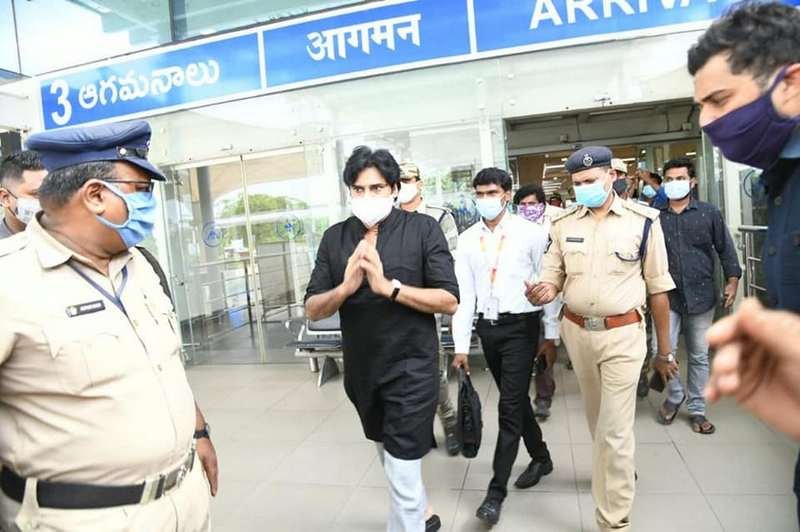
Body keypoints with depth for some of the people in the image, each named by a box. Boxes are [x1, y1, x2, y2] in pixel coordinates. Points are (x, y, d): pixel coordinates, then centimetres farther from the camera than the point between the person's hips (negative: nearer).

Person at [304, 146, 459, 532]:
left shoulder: (423, 229, -11)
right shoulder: (334, 238, -1)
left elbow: (449, 302, -15)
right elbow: (313, 311, -2)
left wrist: (389, 286, -26)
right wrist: (345, 288, -22)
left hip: (411, 368, -5)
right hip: (361, 370, 6)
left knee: (402, 473, 0)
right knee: (390, 458, 26)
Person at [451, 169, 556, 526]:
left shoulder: (530, 233, -6)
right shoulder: (467, 239, 4)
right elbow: (463, 293, 3)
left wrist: (552, 334, -3)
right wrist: (462, 345, 2)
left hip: (520, 326, -4)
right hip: (487, 327, 4)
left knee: (510, 405, -3)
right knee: (515, 399, 18)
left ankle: (496, 490, 8)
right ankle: (540, 457, 41)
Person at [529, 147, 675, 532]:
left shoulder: (643, 221, -6)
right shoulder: (563, 224, 2)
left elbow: (658, 288, -1)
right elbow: (553, 277, 7)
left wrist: (665, 349, 3)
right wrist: (545, 290, -19)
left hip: (622, 335, -4)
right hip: (576, 332, 4)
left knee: (614, 430, -3)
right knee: (598, 419, 22)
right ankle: (619, 470, 50)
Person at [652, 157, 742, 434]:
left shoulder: (709, 213, 2)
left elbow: (725, 249, 5)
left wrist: (732, 281, -3)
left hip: (701, 296, 1)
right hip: (667, 297, -1)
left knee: (699, 356, 10)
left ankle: (696, 409, 26)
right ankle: (675, 395, 22)